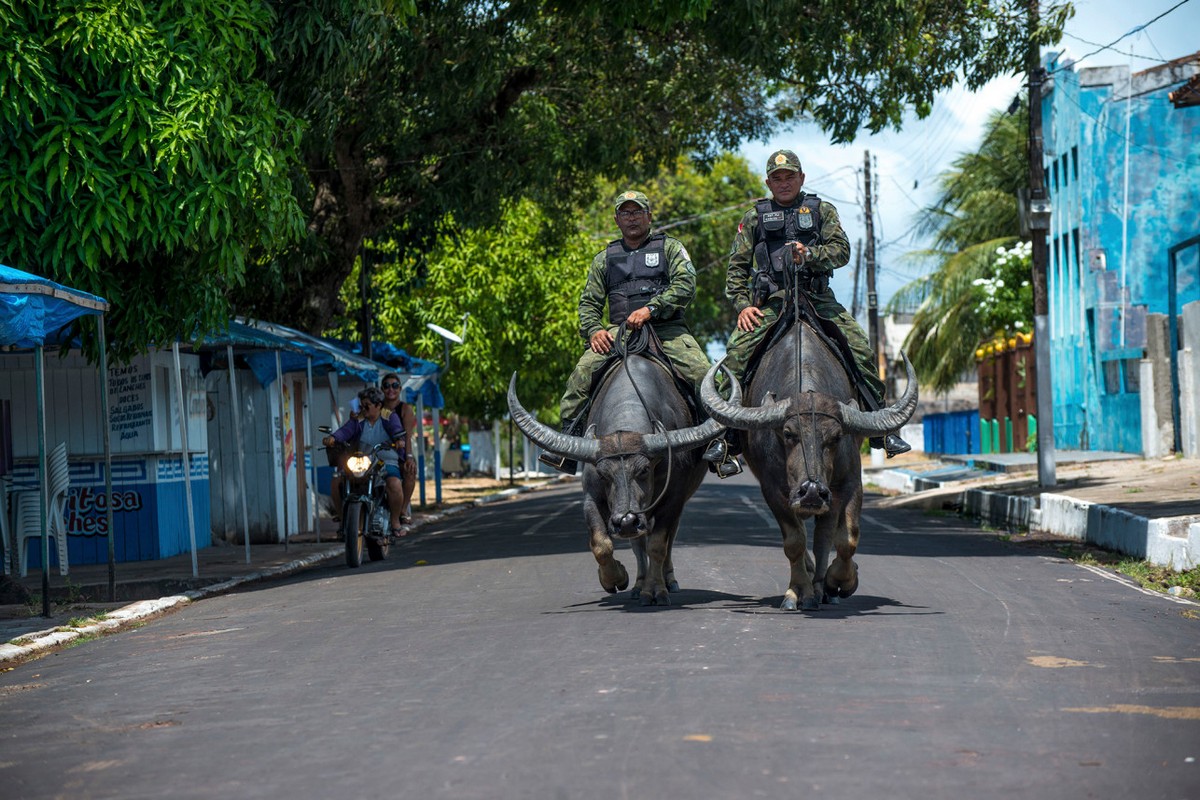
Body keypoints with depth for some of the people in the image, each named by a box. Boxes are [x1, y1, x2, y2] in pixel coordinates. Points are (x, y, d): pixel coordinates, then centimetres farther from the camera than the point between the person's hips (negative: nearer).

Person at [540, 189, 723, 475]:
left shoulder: (670, 247, 13)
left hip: (666, 328, -1)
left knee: (702, 373, -26)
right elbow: (589, 302, 19)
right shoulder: (604, 259, 22)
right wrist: (593, 330, -3)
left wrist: (651, 309, -18)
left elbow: (685, 285, -3)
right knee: (582, 371, -24)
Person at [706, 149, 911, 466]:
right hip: (769, 302, -1)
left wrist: (810, 254, -17)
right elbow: (737, 267, 12)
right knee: (736, 352, -23)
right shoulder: (754, 218, 15)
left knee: (862, 351, -13)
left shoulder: (822, 211, 15)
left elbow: (842, 250, 2)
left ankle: (881, 429, -3)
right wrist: (742, 305, -3)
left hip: (817, 298, 1)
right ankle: (722, 433, -18)